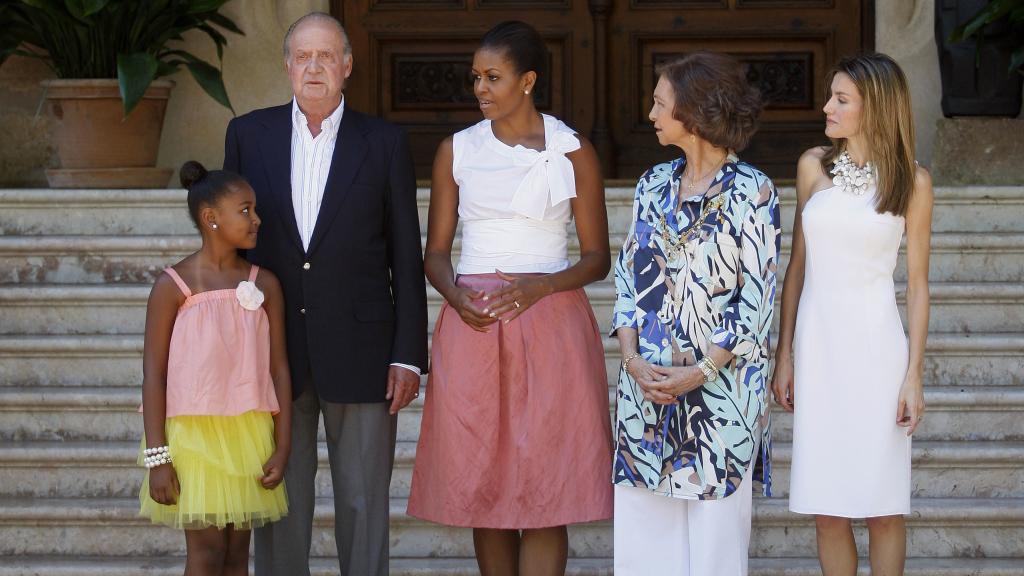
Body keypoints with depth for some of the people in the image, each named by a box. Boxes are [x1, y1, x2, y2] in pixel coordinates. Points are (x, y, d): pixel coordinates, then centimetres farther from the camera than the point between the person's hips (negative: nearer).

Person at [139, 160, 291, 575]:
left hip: (249, 437, 4)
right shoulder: (174, 286, -5)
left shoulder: (264, 285, 5)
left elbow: (279, 369, 7)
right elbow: (154, 374, -5)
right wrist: (157, 457, -9)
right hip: (193, 433, -4)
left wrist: (282, 448, 1)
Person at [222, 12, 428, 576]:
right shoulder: (249, 134, 6)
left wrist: (408, 356, -4)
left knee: (364, 504, 4)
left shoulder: (384, 143, 2)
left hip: (359, 353, -1)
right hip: (273, 354, 1)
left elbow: (407, 257, 2)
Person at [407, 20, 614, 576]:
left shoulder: (573, 153, 2)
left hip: (550, 327, -2)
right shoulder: (457, 150, 9)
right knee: (483, 487, 3)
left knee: (544, 491, -5)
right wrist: (455, 294, -11)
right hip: (472, 327, 2)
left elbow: (597, 257, 3)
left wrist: (538, 286, -15)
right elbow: (435, 251, 11)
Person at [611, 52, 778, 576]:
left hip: (720, 388, -5)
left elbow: (757, 298, -8)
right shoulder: (653, 186, 11)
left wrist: (701, 371, -14)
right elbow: (628, 277, 10)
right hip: (647, 384, 5)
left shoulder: (749, 192, -6)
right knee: (637, 533, 4)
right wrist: (632, 358, -5)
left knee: (713, 532, 1)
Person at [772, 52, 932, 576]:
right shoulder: (814, 166, 5)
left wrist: (914, 375, -5)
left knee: (882, 506, 1)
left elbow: (917, 283, 0)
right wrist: (784, 355, 6)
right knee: (827, 508, 3)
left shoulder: (911, 182, -1)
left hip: (875, 345, -2)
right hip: (817, 342, 2)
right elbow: (797, 264, 10)